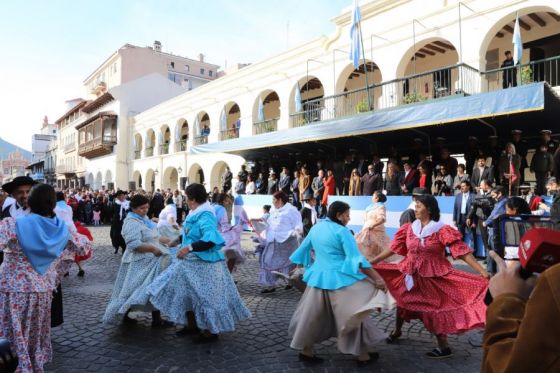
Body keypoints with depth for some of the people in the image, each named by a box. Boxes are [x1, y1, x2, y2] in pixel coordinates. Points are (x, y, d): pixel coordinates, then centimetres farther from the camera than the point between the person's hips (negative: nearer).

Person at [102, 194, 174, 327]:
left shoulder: (144, 218, 12)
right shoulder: (132, 223, -19)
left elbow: (152, 236, 18)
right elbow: (134, 244, -29)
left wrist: (167, 241, 7)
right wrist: (153, 249, -26)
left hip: (148, 261, 10)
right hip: (139, 262, -10)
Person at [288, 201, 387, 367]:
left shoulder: (316, 228, 8)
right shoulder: (342, 231, -13)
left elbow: (304, 249, 17)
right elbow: (356, 258, -18)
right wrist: (377, 278, -17)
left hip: (318, 277, 7)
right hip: (340, 279, -7)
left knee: (313, 315, 15)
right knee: (354, 314, 6)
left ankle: (306, 351, 25)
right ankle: (363, 356, 16)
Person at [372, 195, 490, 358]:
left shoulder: (442, 230, -15)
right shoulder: (409, 228, -2)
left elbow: (463, 252, -18)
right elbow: (393, 248, 3)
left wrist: (483, 272, -26)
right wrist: (371, 262, 2)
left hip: (432, 276, -5)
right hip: (409, 274, 5)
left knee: (433, 308, 2)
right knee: (402, 301, 19)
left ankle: (444, 347, 18)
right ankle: (397, 329, 44)